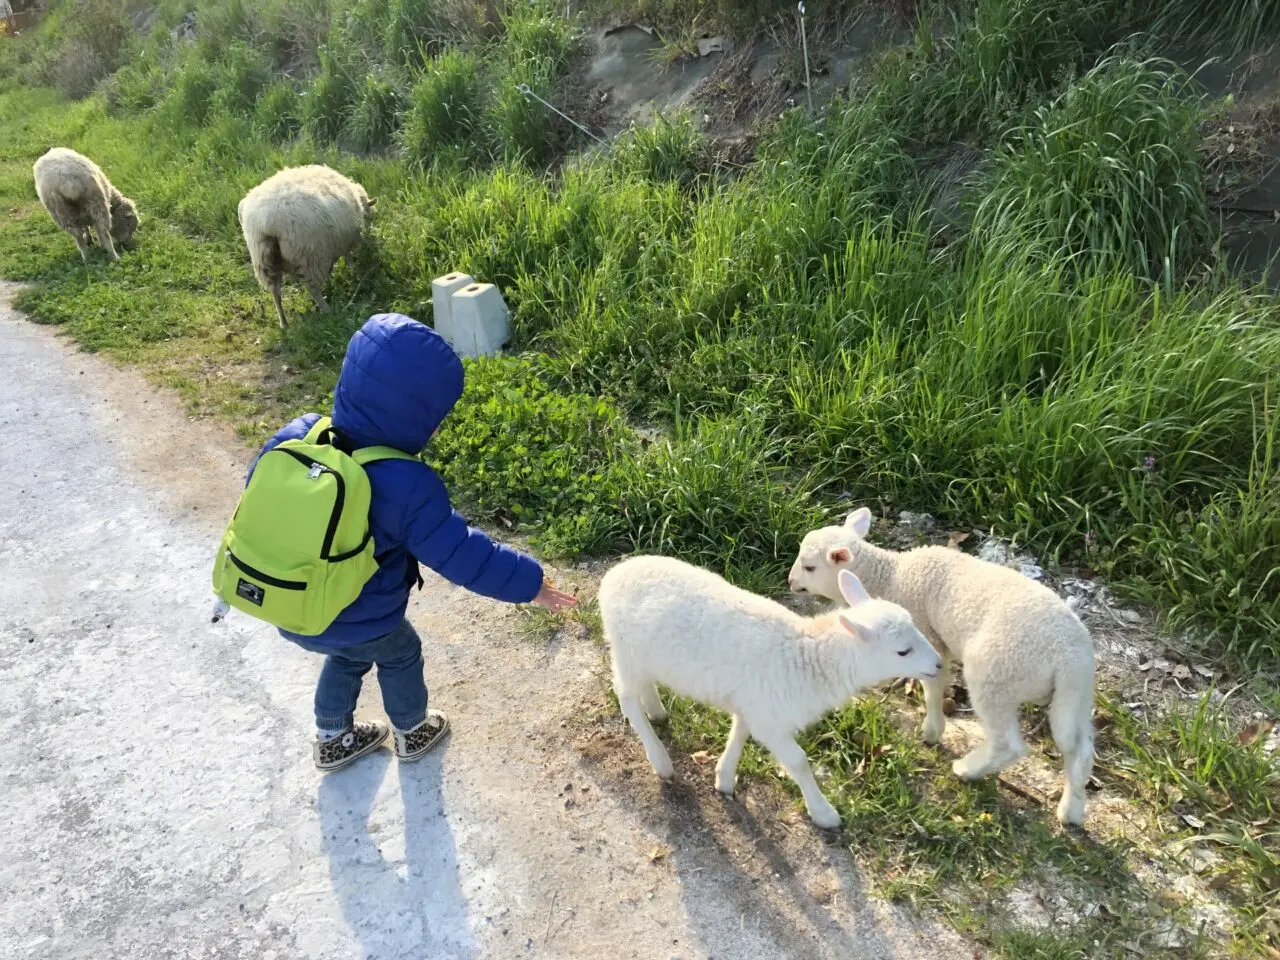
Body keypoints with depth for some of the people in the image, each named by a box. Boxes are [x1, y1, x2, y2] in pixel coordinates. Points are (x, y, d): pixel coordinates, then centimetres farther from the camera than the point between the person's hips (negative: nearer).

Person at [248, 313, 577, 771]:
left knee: (346, 658, 34)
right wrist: (528, 582, -11)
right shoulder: (406, 487, -32)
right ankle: (413, 733, 50)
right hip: (360, 623, -5)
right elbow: (461, 554, -23)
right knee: (400, 656, 27)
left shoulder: (294, 437, -15)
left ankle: (333, 740, 53)